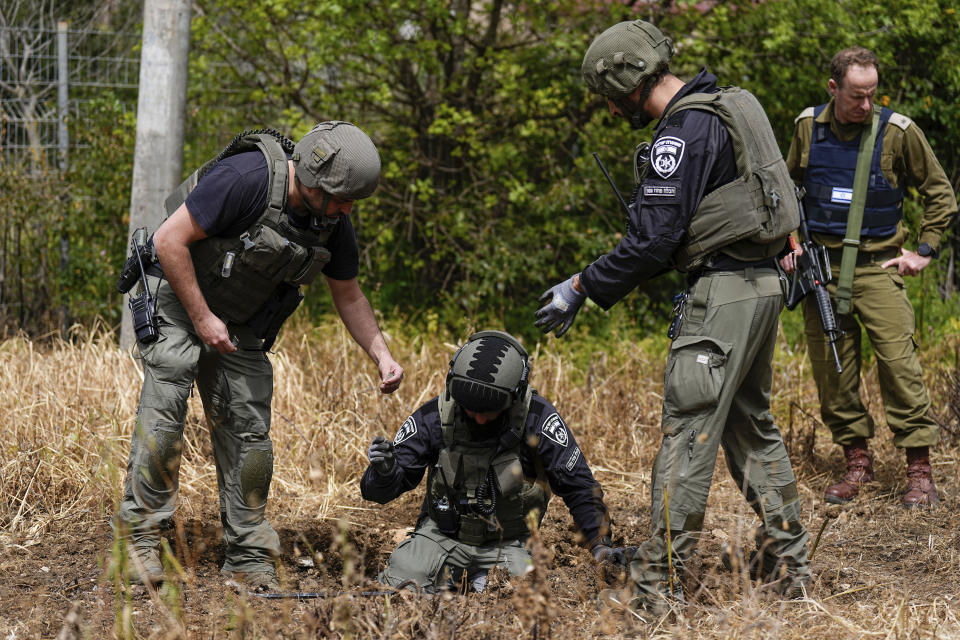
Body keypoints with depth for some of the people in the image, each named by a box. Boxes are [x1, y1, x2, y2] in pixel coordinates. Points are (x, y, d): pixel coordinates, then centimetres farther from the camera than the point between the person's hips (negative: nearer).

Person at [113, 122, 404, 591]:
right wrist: (203, 318, -21)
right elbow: (169, 240, -26)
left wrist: (382, 357, -7)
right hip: (177, 302, -6)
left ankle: (248, 560, 6)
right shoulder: (247, 179, -30)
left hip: (240, 328, 6)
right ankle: (139, 531, -7)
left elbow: (348, 296, 7)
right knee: (164, 411, -17)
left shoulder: (332, 222, -9)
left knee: (249, 436, 1)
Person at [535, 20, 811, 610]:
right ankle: (788, 561, 23)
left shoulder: (685, 131, -16)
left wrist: (581, 289, -11)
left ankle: (659, 584, -7)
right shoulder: (729, 106, 14)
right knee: (751, 423, 18)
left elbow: (654, 238, -19)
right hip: (763, 282, 10)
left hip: (724, 292, -10)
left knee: (688, 432, -7)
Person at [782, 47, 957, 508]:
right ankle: (857, 461, 16)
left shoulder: (897, 131, -5)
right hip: (820, 266, 3)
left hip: (877, 266, -3)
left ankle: (919, 470, -5)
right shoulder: (807, 128, 4)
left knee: (899, 362, -11)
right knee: (831, 368, 4)